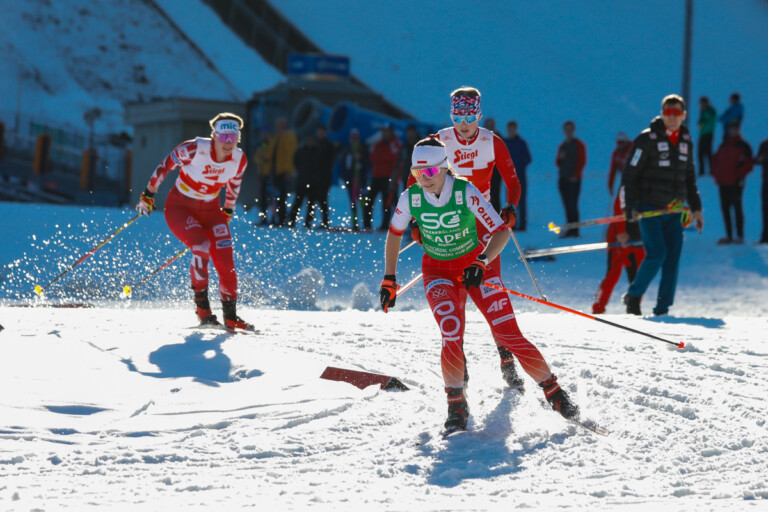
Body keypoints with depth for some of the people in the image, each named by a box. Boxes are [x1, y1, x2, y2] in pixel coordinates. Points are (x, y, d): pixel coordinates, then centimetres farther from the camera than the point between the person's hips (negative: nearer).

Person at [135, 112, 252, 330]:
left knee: (225, 260, -10)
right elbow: (166, 165, -9)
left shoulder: (239, 160, -12)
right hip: (180, 207, -4)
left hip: (210, 209, 4)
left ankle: (231, 316, 2)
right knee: (201, 247, -28)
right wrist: (148, 195, -2)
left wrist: (228, 211, 18)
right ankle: (201, 306, -14)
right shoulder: (195, 149, -25)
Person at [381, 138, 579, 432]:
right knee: (452, 337, -21)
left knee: (508, 334, -9)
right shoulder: (410, 198, -15)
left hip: (476, 266, -1)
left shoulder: (466, 193, -24)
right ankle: (456, 405, -4)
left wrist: (482, 263, -42)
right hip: (438, 272, 1)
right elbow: (394, 234, 4)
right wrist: (389, 280, 5)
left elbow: (502, 232, -27)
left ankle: (553, 392, 4)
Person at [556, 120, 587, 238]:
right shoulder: (562, 146, 17)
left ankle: (574, 230, -15)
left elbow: (582, 161, -4)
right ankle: (569, 229, 5)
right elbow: (557, 163, 19)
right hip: (562, 179, 6)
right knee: (567, 206, 3)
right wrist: (559, 158, -4)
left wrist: (576, 176, -12)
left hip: (573, 179, -6)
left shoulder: (578, 145, 1)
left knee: (572, 205, -13)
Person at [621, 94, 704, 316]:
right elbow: (629, 174, -6)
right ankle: (634, 296, 5)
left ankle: (662, 309, 5)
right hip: (649, 209, -5)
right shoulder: (647, 139, -7)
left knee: (673, 258, -2)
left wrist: (696, 208, 17)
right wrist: (629, 206, -15)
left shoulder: (686, 141, 11)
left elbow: (689, 178, 22)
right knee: (657, 254, -15)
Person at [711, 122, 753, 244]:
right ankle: (729, 236, 10)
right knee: (725, 208, 5)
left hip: (736, 183, -6)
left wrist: (739, 175, -14)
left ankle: (740, 236, -3)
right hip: (723, 183, 6)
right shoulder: (723, 146, 17)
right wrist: (715, 174, 7)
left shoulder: (743, 146, 1)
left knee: (737, 208, -6)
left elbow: (748, 164, -4)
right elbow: (715, 160, 21)